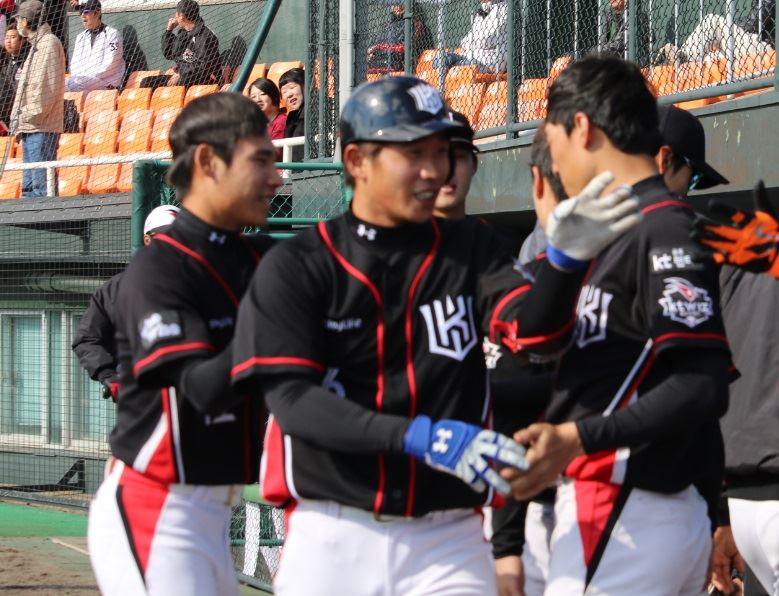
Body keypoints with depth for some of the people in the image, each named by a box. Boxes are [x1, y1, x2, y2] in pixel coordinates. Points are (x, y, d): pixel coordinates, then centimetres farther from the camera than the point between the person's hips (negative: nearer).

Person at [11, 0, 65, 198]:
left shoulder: (49, 43, -8)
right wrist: (19, 118, 14)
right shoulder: (36, 44, 22)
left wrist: (29, 115, -15)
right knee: (29, 186, 9)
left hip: (42, 127, -10)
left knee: (42, 185, -13)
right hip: (29, 128, 10)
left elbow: (49, 87, -16)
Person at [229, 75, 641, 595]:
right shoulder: (296, 268, -1)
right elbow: (292, 401, -11)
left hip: (447, 543, 1)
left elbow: (532, 327, -10)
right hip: (333, 538, -1)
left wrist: (566, 258, -32)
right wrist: (424, 439, -24)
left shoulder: (471, 248, 8)